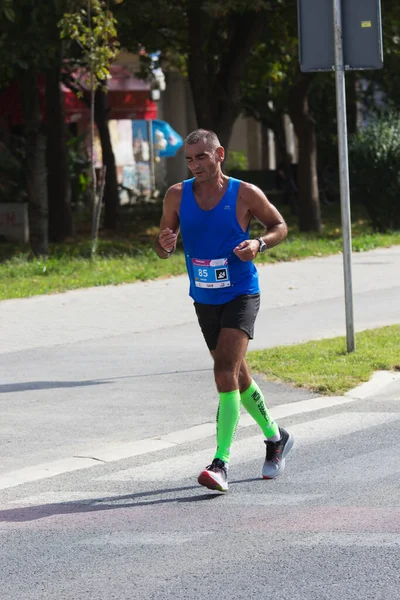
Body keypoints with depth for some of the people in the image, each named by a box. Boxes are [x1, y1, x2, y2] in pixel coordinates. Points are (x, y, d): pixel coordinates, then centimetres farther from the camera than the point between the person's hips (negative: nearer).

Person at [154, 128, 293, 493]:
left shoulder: (245, 194, -9)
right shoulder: (178, 196, -1)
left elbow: (280, 226, 5)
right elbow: (164, 249, 6)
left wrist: (259, 244, -16)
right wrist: (165, 244, -19)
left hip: (241, 296, -5)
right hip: (204, 300, 5)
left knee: (226, 371, -20)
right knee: (236, 375, 16)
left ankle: (221, 463, -23)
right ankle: (276, 438, 38)